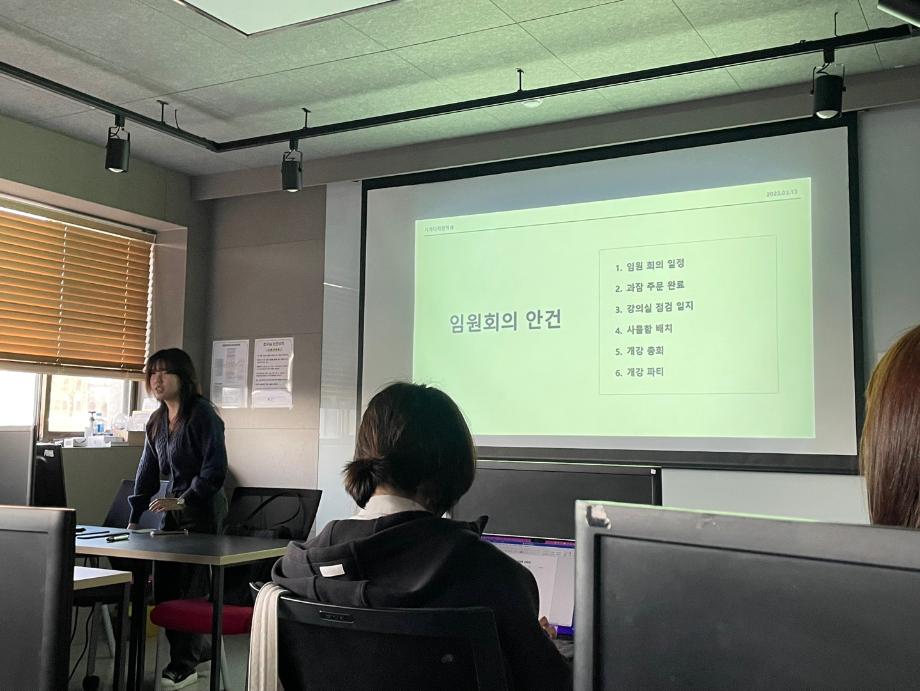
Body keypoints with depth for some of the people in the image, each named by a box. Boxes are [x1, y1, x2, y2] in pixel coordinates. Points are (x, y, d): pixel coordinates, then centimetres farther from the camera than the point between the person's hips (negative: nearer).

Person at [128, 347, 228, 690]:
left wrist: (183, 500, -25)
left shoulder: (202, 414, -14)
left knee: (187, 587, -4)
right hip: (174, 510, 8)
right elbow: (147, 472, 14)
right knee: (163, 588, 8)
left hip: (203, 511, -8)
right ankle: (199, 648, 28)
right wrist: (134, 519, 12)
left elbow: (215, 470, -19)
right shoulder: (157, 421, 10)